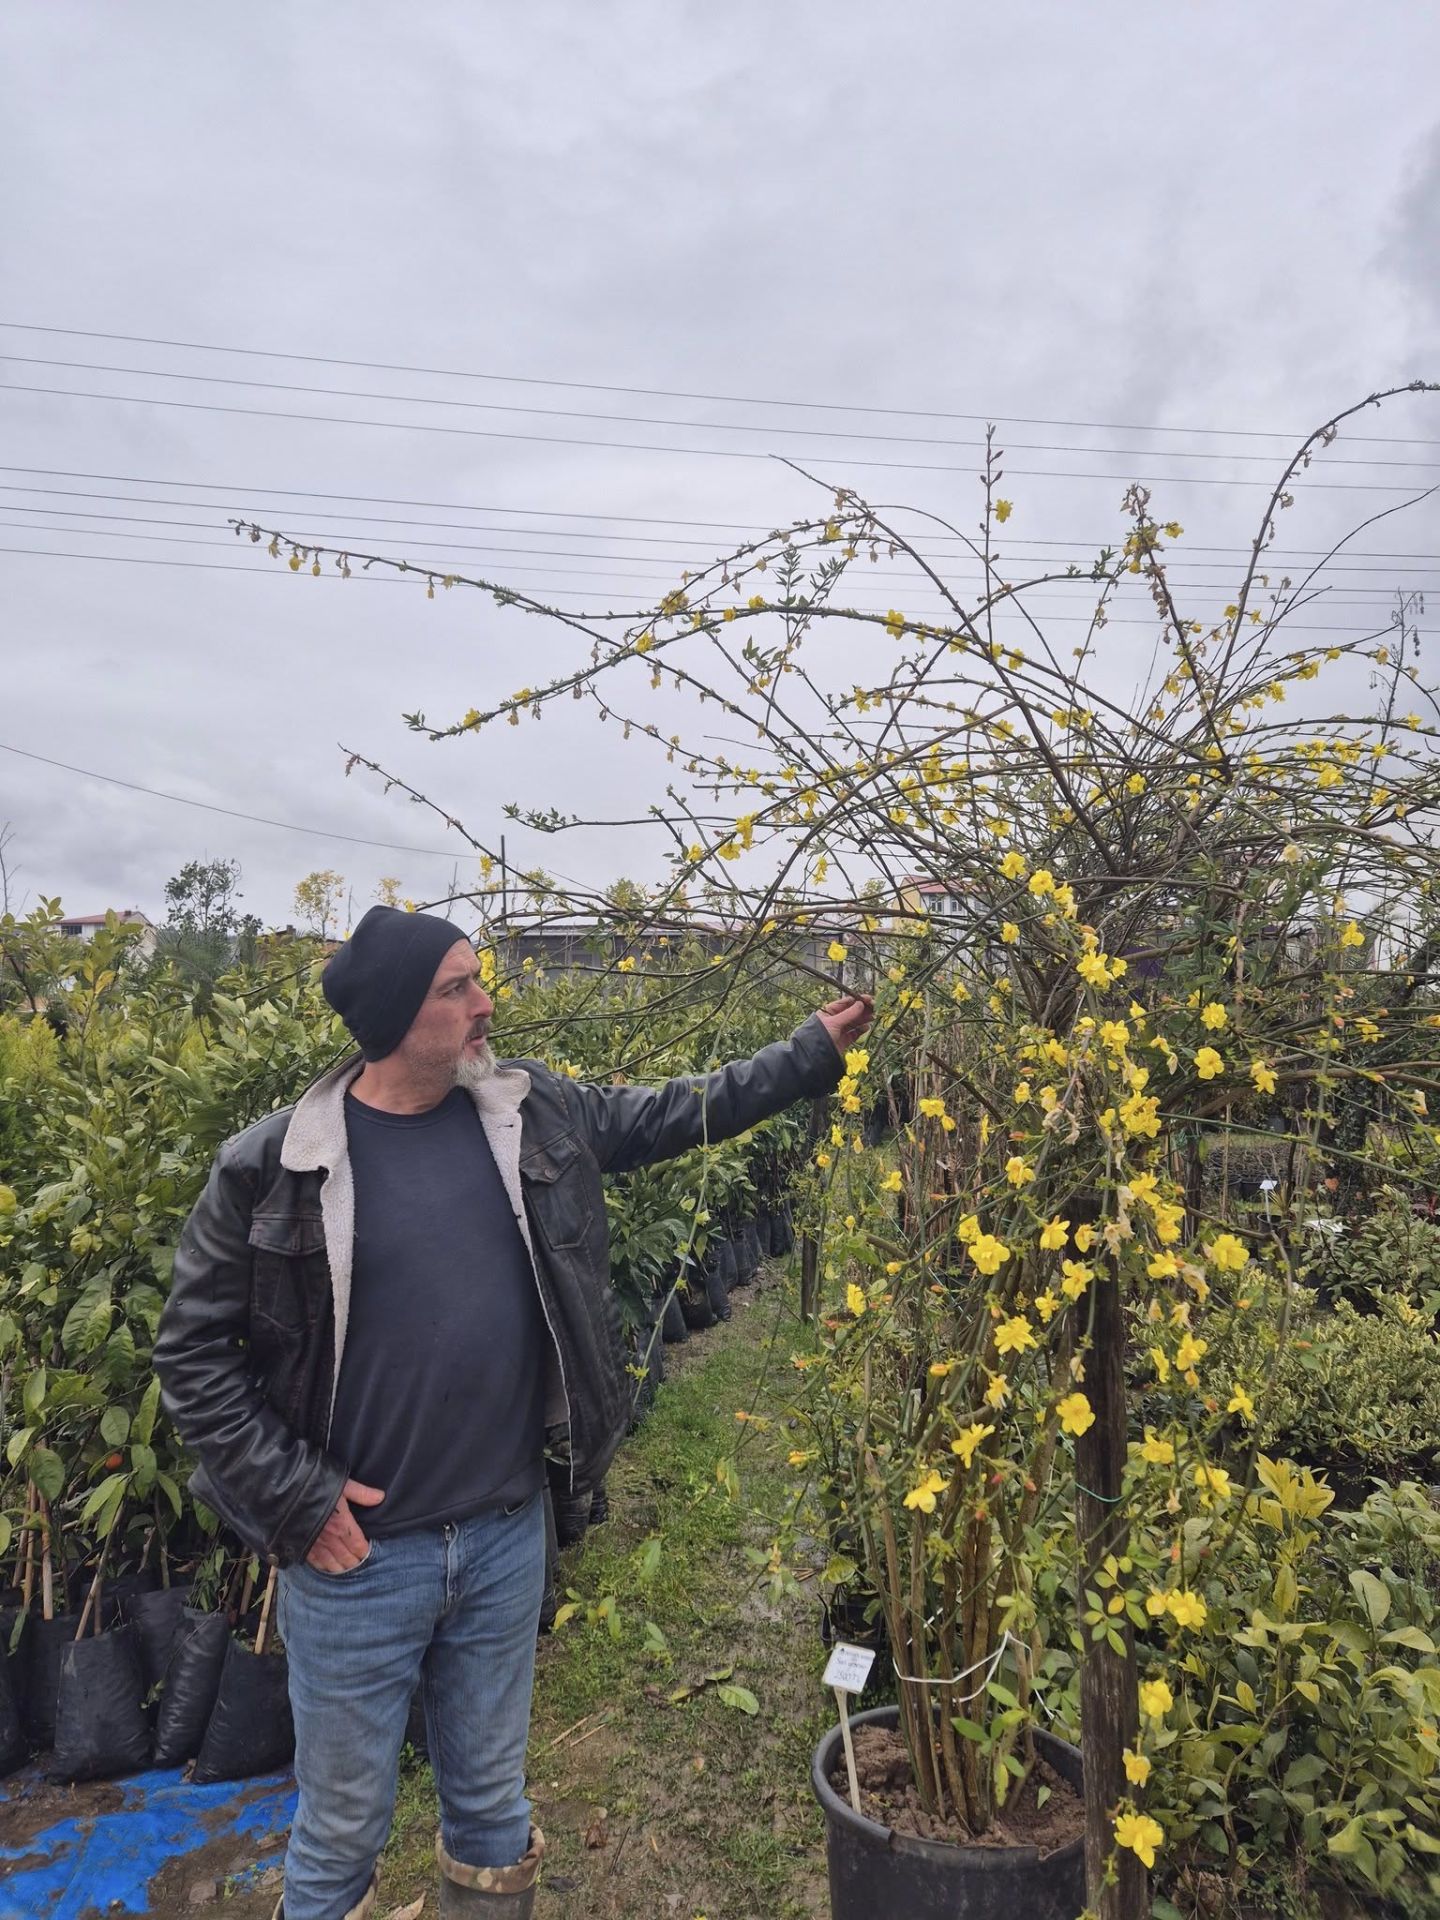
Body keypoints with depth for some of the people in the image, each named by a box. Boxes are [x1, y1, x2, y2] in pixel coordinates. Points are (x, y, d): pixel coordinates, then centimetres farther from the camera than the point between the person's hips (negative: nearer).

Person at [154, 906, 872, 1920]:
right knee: (343, 1827, 18)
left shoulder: (535, 1111, -5)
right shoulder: (272, 1168, -14)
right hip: (356, 1553, -3)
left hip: (509, 1536, 3)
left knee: (494, 1801, 24)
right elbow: (193, 1350, -6)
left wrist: (814, 1050, 4)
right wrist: (296, 1495, -9)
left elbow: (681, 1112, 5)